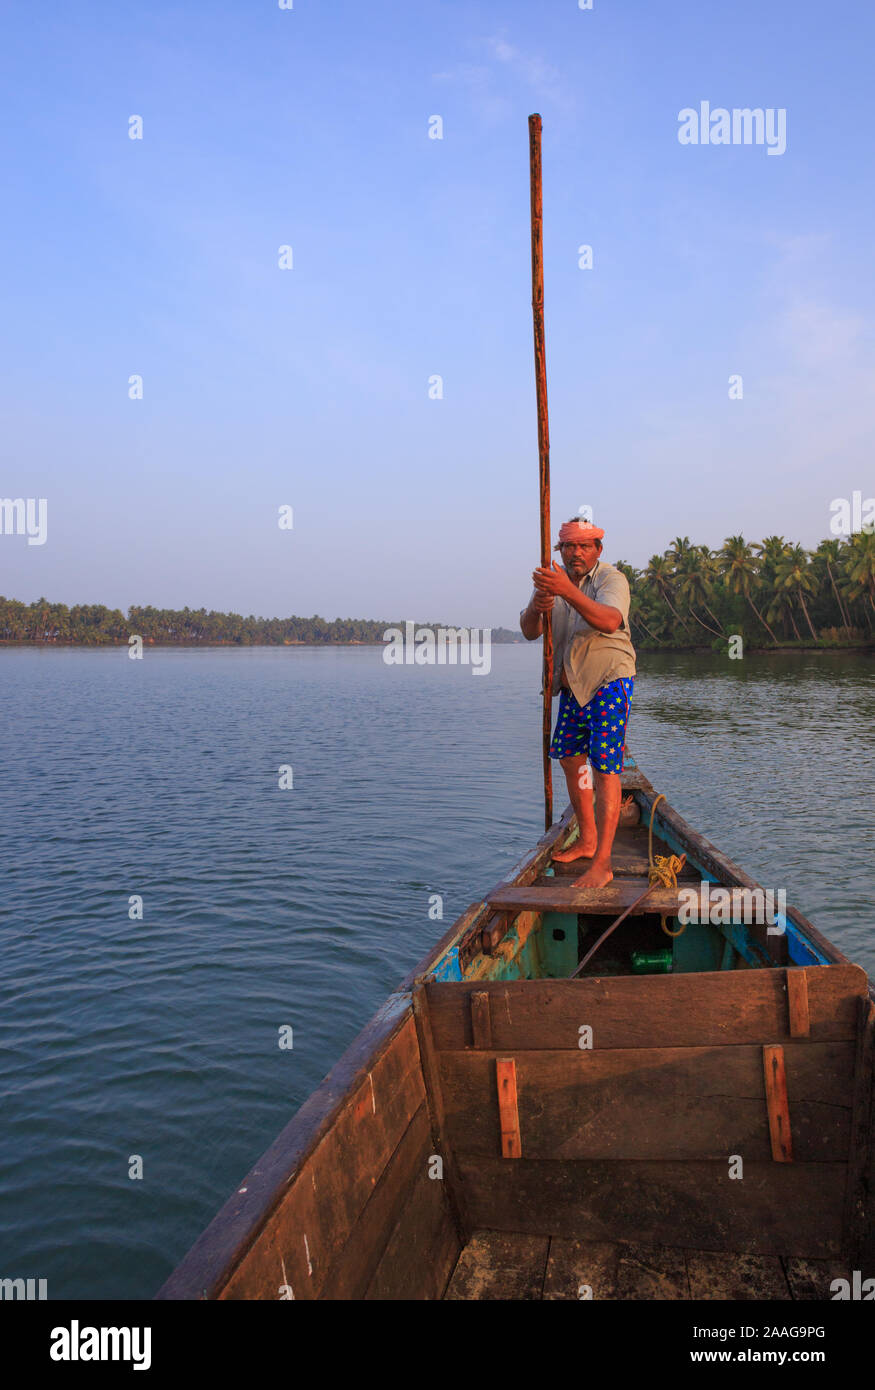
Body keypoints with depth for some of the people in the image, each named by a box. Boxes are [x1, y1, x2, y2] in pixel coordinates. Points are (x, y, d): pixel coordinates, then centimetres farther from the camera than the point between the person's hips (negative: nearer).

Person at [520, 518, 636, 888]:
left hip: (609, 682, -7)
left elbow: (609, 621, -36)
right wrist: (537, 606, -26)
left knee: (605, 768, -12)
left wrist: (568, 591, -49)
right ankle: (587, 840, 30)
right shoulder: (553, 580, 6)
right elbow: (529, 632, -3)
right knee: (569, 758, 14)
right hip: (572, 687, 8)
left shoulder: (611, 579, -14)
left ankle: (603, 863, -12)